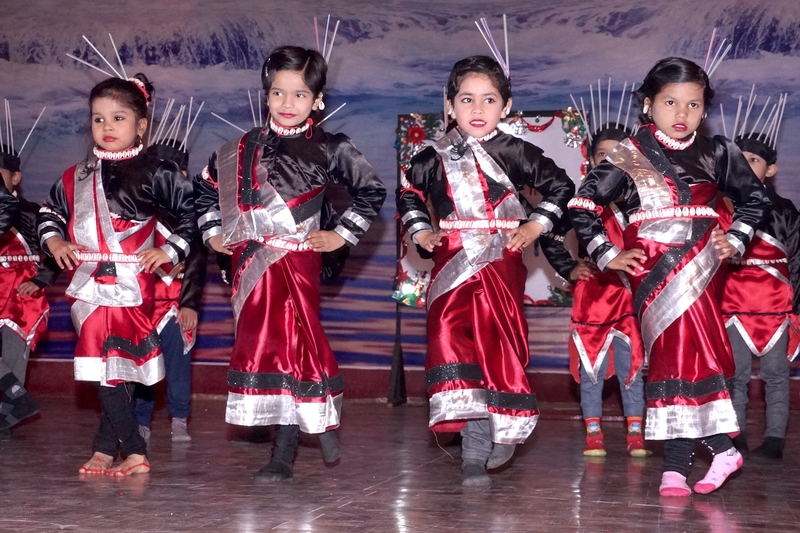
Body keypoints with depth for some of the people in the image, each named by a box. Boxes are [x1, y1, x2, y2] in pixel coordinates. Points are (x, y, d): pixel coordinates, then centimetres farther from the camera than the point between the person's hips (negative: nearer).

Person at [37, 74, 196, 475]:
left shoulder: (154, 173, -4)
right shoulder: (76, 178, 11)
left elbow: (193, 210, -3)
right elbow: (50, 210, 25)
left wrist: (170, 250, -8)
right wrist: (53, 239, 9)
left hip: (130, 284, -5)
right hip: (88, 284, 5)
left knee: (114, 366, -4)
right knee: (107, 369, 6)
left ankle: (107, 449, 8)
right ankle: (132, 453, 14)